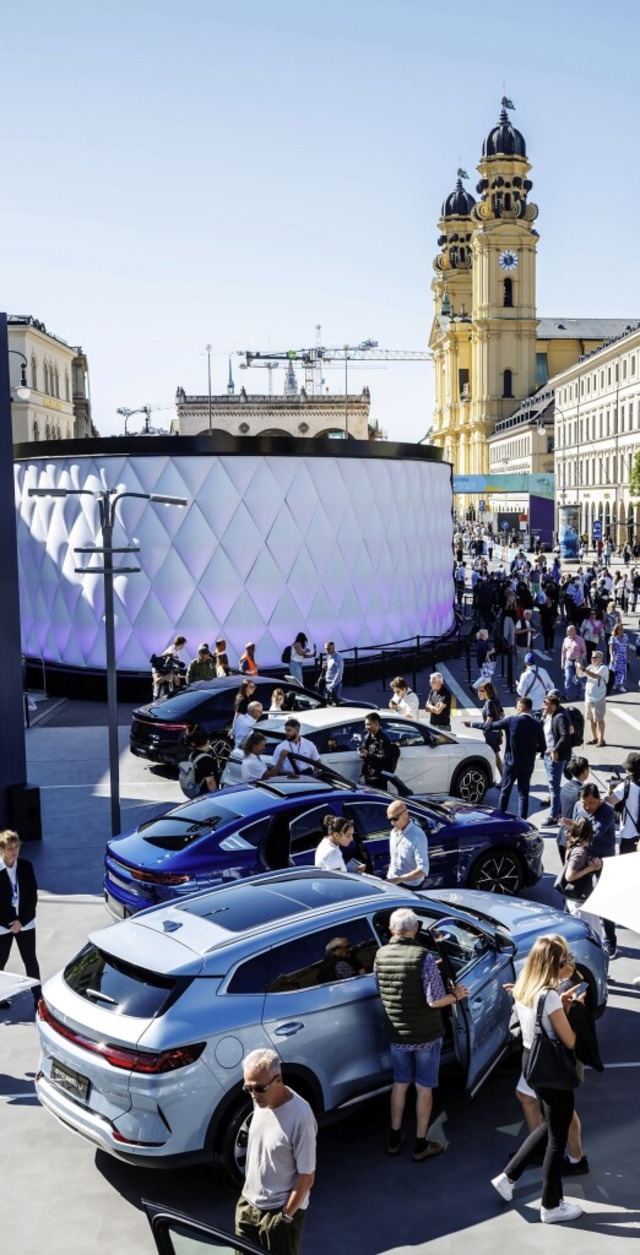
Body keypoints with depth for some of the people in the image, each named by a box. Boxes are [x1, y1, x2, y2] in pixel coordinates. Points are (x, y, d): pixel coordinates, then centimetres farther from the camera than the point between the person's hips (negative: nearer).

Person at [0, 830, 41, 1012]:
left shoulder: (26, 866, -4)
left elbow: (33, 895, -2)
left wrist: (21, 920, -10)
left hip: (25, 922, 2)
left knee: (31, 961, 5)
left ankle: (38, 997, 11)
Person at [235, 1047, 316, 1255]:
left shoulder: (300, 1117, -29)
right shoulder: (261, 1101, -7)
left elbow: (307, 1176, -21)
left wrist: (286, 1215, -15)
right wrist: (248, 1194, 15)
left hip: (280, 1210, -7)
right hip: (248, 1202, 7)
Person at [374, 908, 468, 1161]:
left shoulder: (381, 955, -4)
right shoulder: (423, 957, -20)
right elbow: (434, 1000, -23)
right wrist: (455, 995, -2)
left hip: (397, 1034, 4)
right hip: (426, 1035, -4)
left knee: (400, 1084, 20)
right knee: (424, 1087, 10)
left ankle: (394, 1139, 29)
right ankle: (421, 1145, 19)